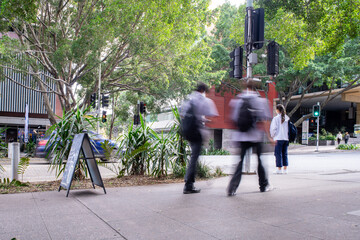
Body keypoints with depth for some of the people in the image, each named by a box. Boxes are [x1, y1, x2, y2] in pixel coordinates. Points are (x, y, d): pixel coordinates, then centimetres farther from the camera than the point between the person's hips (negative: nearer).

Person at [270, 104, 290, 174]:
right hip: (286, 138, 5)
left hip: (278, 138, -5)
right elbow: (289, 128, 9)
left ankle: (279, 169, 1)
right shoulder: (287, 118, 7)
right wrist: (287, 136, 16)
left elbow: (273, 129, -9)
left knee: (278, 153, 1)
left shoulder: (276, 118, -8)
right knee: (285, 153, 11)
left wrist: (273, 136, 4)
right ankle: (285, 169, 14)